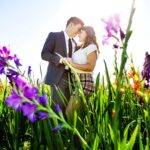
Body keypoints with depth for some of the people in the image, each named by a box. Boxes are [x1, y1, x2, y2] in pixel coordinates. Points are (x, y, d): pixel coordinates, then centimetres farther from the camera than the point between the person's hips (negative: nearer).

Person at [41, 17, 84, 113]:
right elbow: (44, 54, -7)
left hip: (71, 78, 6)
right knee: (58, 106, -10)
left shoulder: (74, 43, 22)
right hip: (58, 77, -6)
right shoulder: (54, 36, 3)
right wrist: (61, 60, -19)